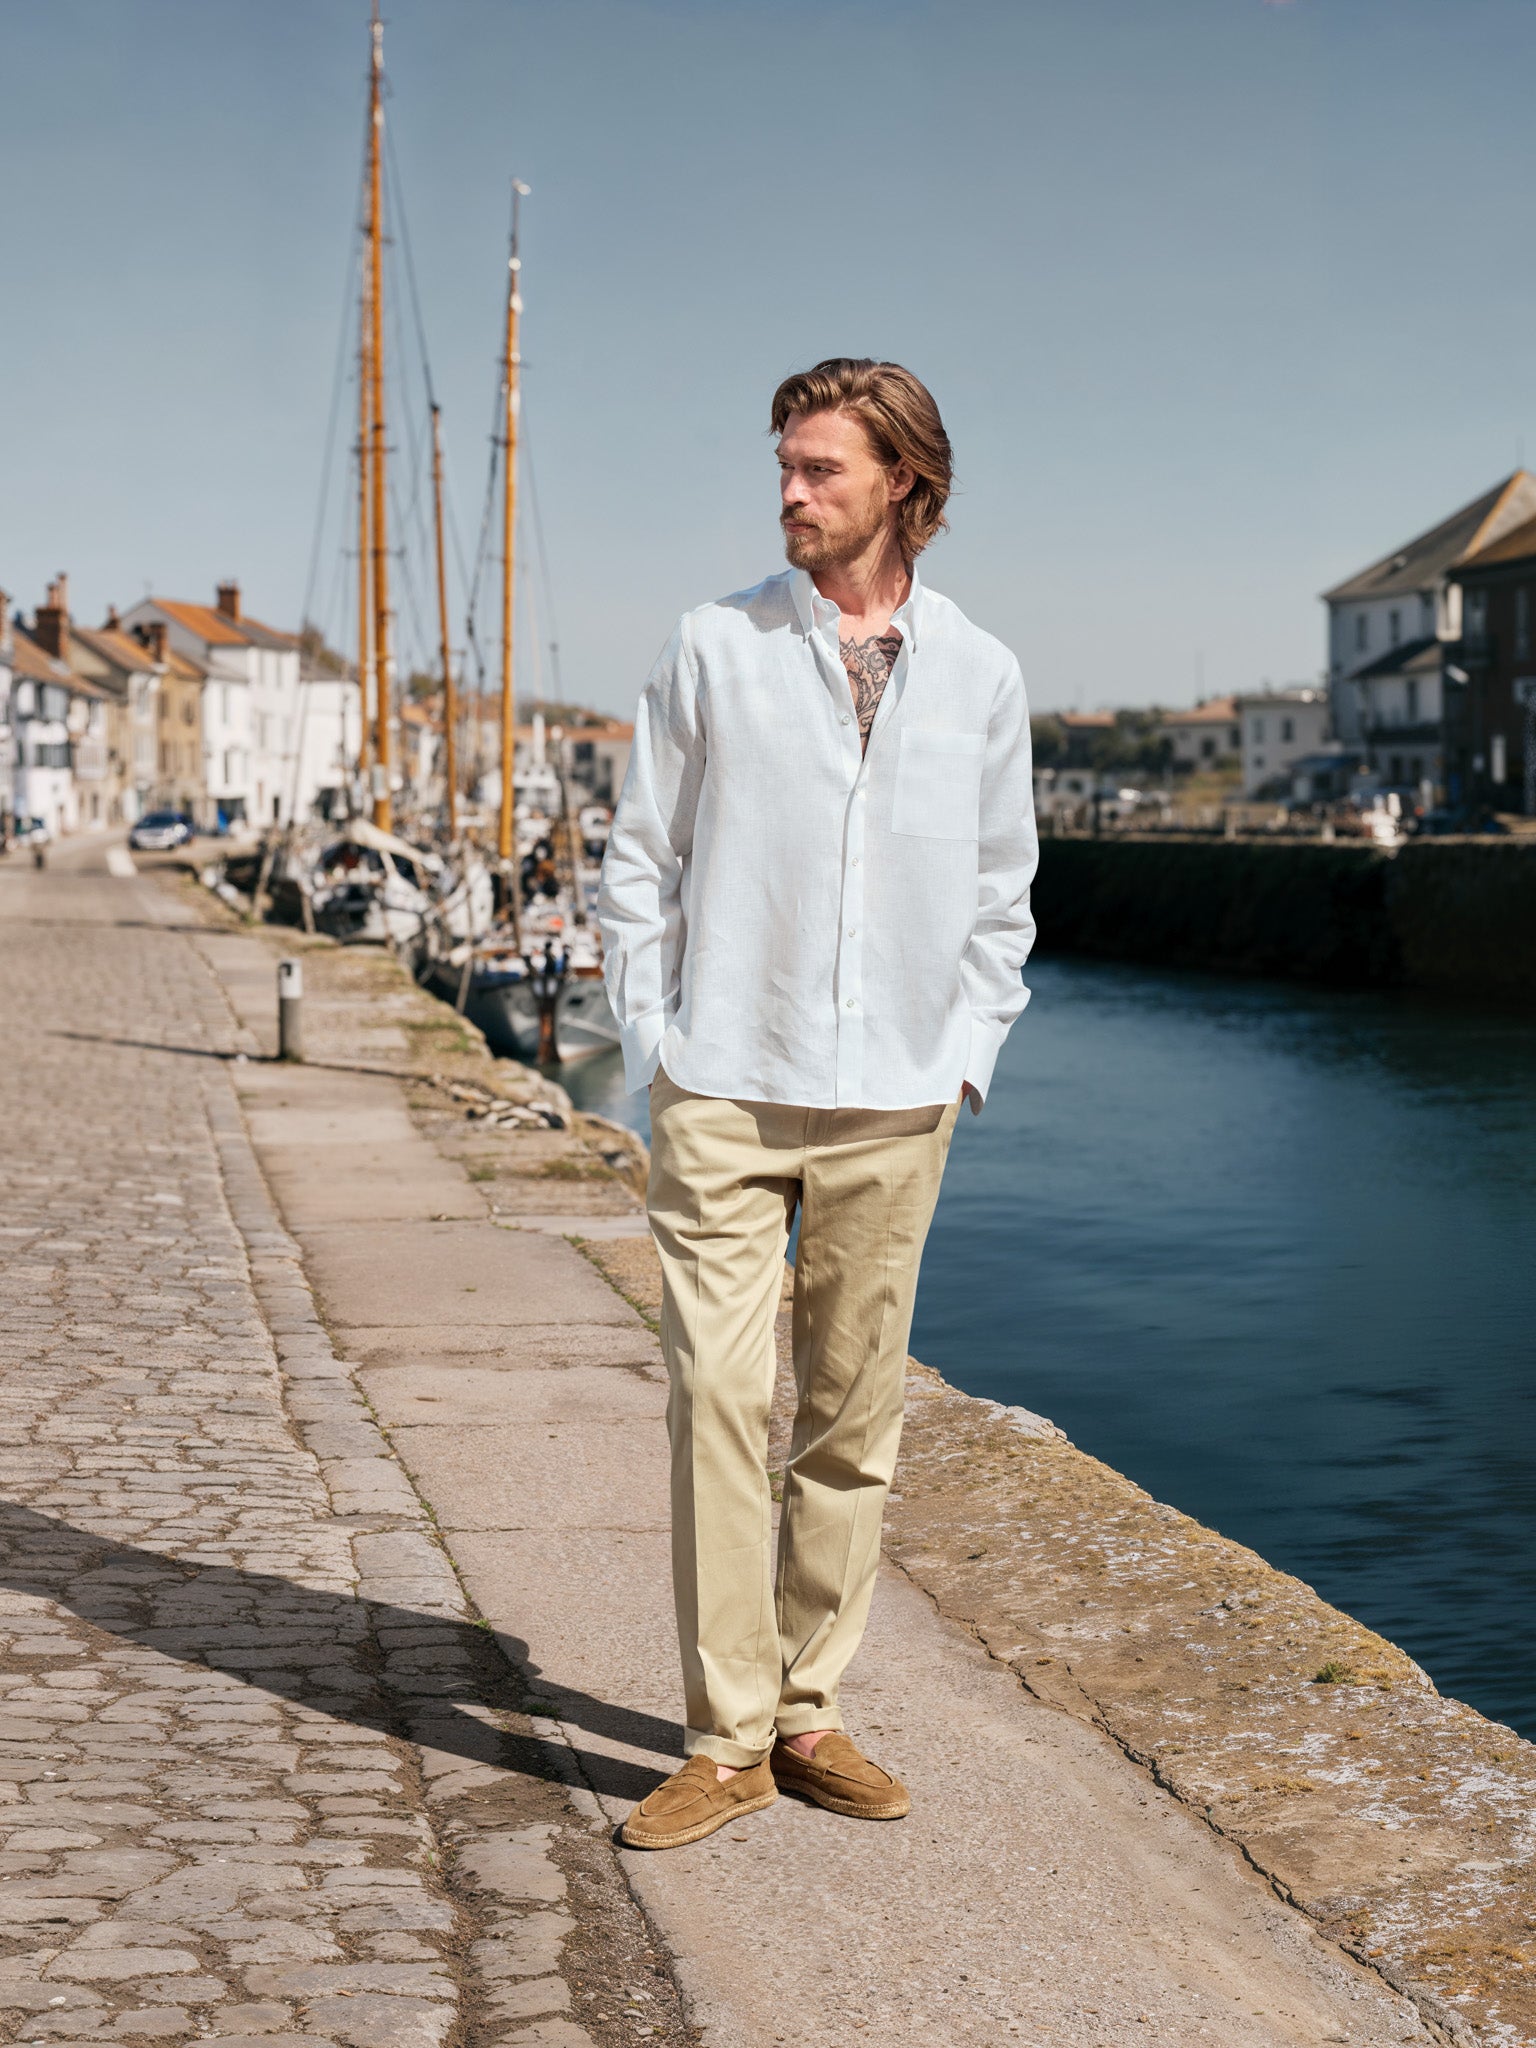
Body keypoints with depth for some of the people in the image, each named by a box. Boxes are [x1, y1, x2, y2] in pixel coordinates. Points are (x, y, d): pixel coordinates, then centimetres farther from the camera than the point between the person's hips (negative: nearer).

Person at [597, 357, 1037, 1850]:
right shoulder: (712, 648, 2)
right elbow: (637, 868, 6)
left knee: (853, 1417, 7)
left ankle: (809, 1715, 20)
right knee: (717, 1401, -6)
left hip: (891, 1109, 2)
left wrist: (961, 1062, 6)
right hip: (723, 1096, -2)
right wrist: (655, 1056, -1)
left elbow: (1000, 901, 15)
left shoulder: (979, 674, 7)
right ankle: (726, 1742, 3)